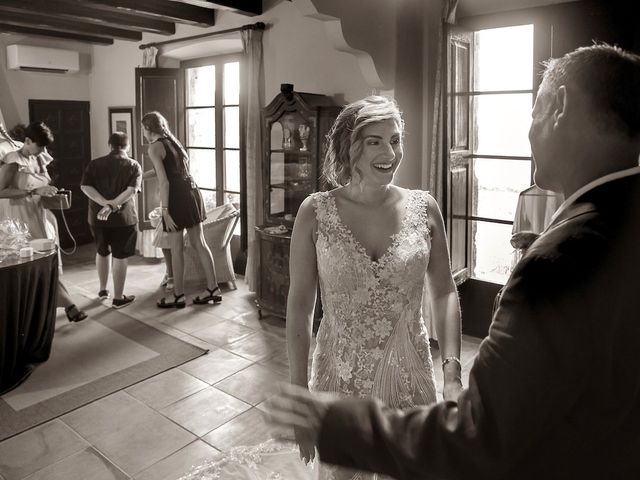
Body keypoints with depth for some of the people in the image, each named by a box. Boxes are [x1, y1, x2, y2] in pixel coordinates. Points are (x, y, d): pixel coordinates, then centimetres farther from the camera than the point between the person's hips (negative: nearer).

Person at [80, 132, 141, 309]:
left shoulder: (94, 164, 5)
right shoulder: (134, 166, -2)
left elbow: (85, 186, -8)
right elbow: (132, 190, -17)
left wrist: (105, 203, -16)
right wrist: (112, 206, -24)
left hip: (97, 216, 3)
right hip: (123, 217, -3)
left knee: (102, 252, 22)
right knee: (120, 257, 4)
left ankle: (103, 289, 34)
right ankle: (118, 297, 9)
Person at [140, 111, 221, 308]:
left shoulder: (154, 147, -7)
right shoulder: (172, 141, 18)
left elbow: (164, 181, -16)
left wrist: (165, 211, -16)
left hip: (176, 196, -8)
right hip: (191, 190, 8)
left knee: (177, 249, 2)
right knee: (199, 243, 11)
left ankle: (179, 296, 13)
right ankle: (213, 289, 14)